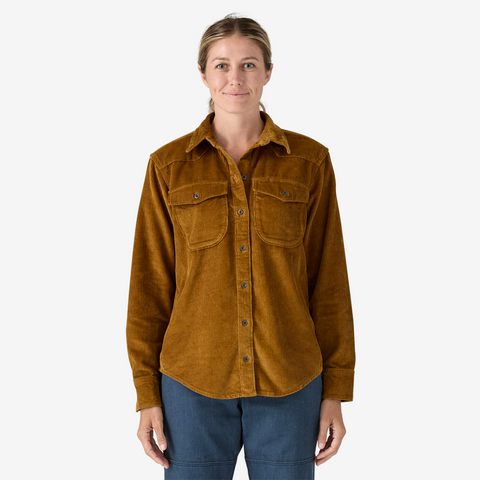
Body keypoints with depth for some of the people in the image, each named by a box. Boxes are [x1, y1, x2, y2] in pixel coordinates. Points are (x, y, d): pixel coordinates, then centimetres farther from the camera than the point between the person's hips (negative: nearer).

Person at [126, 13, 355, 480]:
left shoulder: (309, 161, 0)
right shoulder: (169, 166, 0)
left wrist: (335, 392, 0)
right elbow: (150, 285, 2)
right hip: (194, 382, 0)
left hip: (290, 384, 0)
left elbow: (329, 281, 2)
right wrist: (147, 394, 0)